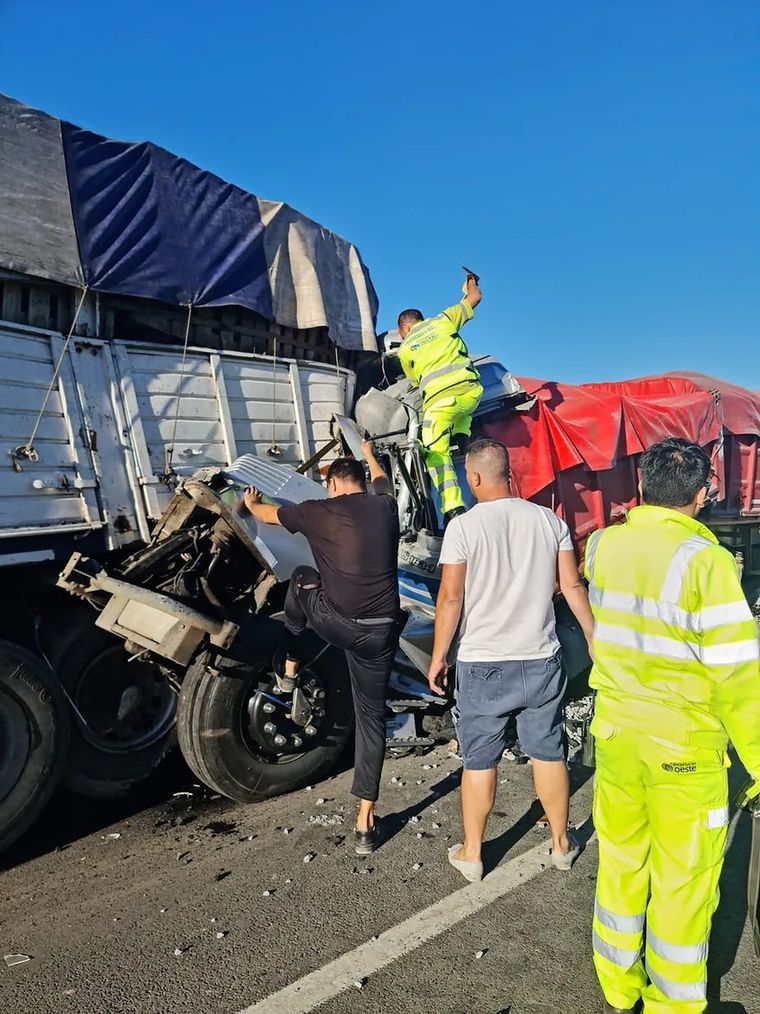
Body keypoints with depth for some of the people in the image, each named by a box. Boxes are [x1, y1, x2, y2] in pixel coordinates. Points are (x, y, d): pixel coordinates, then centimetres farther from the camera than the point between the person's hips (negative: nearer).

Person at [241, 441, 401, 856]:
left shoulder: (318, 511, 0)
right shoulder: (385, 506, 9)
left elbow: (268, 515, 19)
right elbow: (382, 481, 35)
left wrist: (250, 503, 42)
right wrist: (369, 454, 56)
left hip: (337, 623, -2)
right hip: (381, 631, 3)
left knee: (302, 578, 29)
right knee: (371, 716, 14)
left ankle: (290, 670, 38)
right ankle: (365, 822, 15)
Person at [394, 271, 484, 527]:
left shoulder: (405, 349, 14)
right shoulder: (442, 320, 16)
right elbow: (475, 298, 25)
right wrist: (471, 283, 46)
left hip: (439, 399, -3)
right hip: (471, 391, 3)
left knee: (435, 452, 0)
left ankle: (453, 507, -12)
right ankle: (461, 436, 26)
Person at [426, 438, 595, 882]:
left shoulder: (463, 526, -12)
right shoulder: (549, 520, -2)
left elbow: (451, 598, -12)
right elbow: (573, 586, 1)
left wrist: (439, 656, -2)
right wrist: (596, 639, 12)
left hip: (483, 665, -3)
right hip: (541, 661, 3)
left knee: (479, 762, 11)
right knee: (549, 754, 17)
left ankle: (472, 854, 26)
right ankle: (562, 844, 34)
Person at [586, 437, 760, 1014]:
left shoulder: (602, 546, -5)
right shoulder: (705, 560, -20)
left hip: (615, 734, 5)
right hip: (686, 749, -5)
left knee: (619, 862, 21)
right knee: (682, 881, 15)